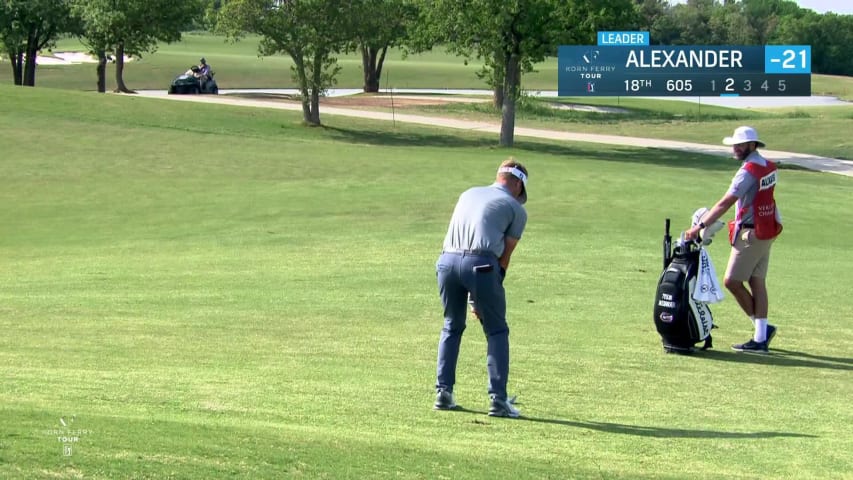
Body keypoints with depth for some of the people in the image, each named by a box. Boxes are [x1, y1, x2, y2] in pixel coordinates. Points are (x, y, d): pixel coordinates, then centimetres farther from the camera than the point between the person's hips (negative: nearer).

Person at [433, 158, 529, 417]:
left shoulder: (469, 194, 29)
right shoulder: (516, 209, 15)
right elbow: (505, 256, 12)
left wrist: (474, 296, 31)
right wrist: (484, 298, 18)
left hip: (447, 259, 4)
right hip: (481, 263, -4)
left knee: (452, 326, 21)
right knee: (497, 331, 8)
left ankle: (443, 392, 17)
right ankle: (498, 399, 2)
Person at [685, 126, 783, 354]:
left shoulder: (749, 170, -18)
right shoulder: (768, 167, 10)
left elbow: (726, 203, -22)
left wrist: (700, 226, -24)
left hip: (751, 233, -9)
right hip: (766, 231, 9)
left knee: (732, 281, -3)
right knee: (757, 283, 9)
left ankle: (762, 327, 5)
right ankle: (760, 337, 8)